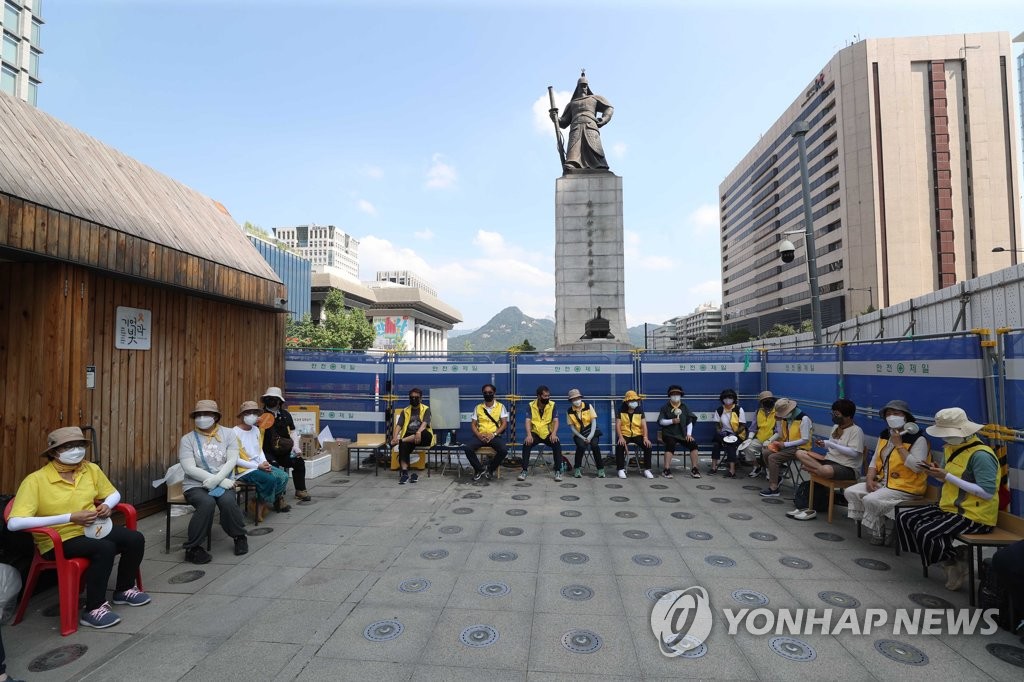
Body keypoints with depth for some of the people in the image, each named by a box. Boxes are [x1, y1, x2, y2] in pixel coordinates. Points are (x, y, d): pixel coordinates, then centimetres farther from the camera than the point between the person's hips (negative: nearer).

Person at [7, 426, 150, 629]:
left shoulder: (91, 469, 2)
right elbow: (14, 523, -25)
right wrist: (70, 518, -30)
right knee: (105, 548, -31)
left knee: (135, 539, -14)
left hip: (92, 529, 6)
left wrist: (107, 505, -7)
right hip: (58, 541, -6)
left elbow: (114, 493, 18)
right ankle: (93, 609, -14)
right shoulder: (35, 480, -15)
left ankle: (124, 589, 13)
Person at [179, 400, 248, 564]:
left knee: (227, 501, -29)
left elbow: (232, 460, -5)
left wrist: (217, 479, -23)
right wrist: (222, 482, -18)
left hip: (222, 482, 1)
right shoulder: (187, 439, 0)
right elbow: (190, 469, -10)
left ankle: (239, 536, -1)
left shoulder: (228, 434, 3)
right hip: (196, 485, -1)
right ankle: (192, 548, -12)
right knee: (207, 503, -32)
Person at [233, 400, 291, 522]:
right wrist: (258, 466, -18)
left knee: (283, 476, -11)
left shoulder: (256, 430, 10)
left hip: (260, 465, 7)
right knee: (270, 479, -27)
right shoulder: (235, 433, -12)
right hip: (244, 470, -7)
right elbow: (236, 459, -15)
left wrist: (265, 463, -7)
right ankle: (261, 505, -5)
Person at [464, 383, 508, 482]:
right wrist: (479, 435, -11)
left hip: (495, 436, -2)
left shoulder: (501, 406, 6)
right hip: (480, 436, 2)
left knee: (504, 450, -32)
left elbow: (504, 424, -1)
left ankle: (490, 469, -3)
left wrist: (493, 434, -16)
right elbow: (473, 424, 9)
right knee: (467, 448, -27)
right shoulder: (478, 407, 12)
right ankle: (479, 470, -3)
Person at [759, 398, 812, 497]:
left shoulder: (804, 419, -17)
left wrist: (785, 444, -19)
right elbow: (781, 436, 8)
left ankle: (774, 488, -20)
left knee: (773, 458, -22)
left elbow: (805, 440, -19)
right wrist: (779, 421, -5)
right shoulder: (785, 418, 6)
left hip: (799, 448, -8)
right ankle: (775, 477, 13)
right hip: (787, 446, 8)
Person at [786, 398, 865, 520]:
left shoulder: (856, 430, -9)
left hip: (848, 468, -8)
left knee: (825, 470, -43)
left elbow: (854, 453, -19)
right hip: (830, 461, 9)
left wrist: (830, 444, -18)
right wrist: (824, 445, 0)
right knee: (800, 453, -10)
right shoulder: (836, 427, 15)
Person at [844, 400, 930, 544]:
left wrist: (899, 445, -20)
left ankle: (879, 533, -3)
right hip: (883, 482, 8)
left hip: (905, 487, -8)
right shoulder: (884, 435, 12)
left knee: (871, 500, -26)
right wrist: (869, 479, -3)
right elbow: (875, 461, 14)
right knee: (851, 492, -7)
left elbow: (917, 467, -22)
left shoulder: (918, 439, -11)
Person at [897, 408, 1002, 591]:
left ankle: (959, 558, 4)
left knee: (925, 532, -24)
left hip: (974, 516, -9)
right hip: (950, 508, 9)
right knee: (904, 519, -1)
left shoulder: (981, 455, -19)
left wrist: (947, 477, -24)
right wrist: (938, 472, -3)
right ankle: (949, 557, 5)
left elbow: (987, 492, -23)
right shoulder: (951, 448, 8)